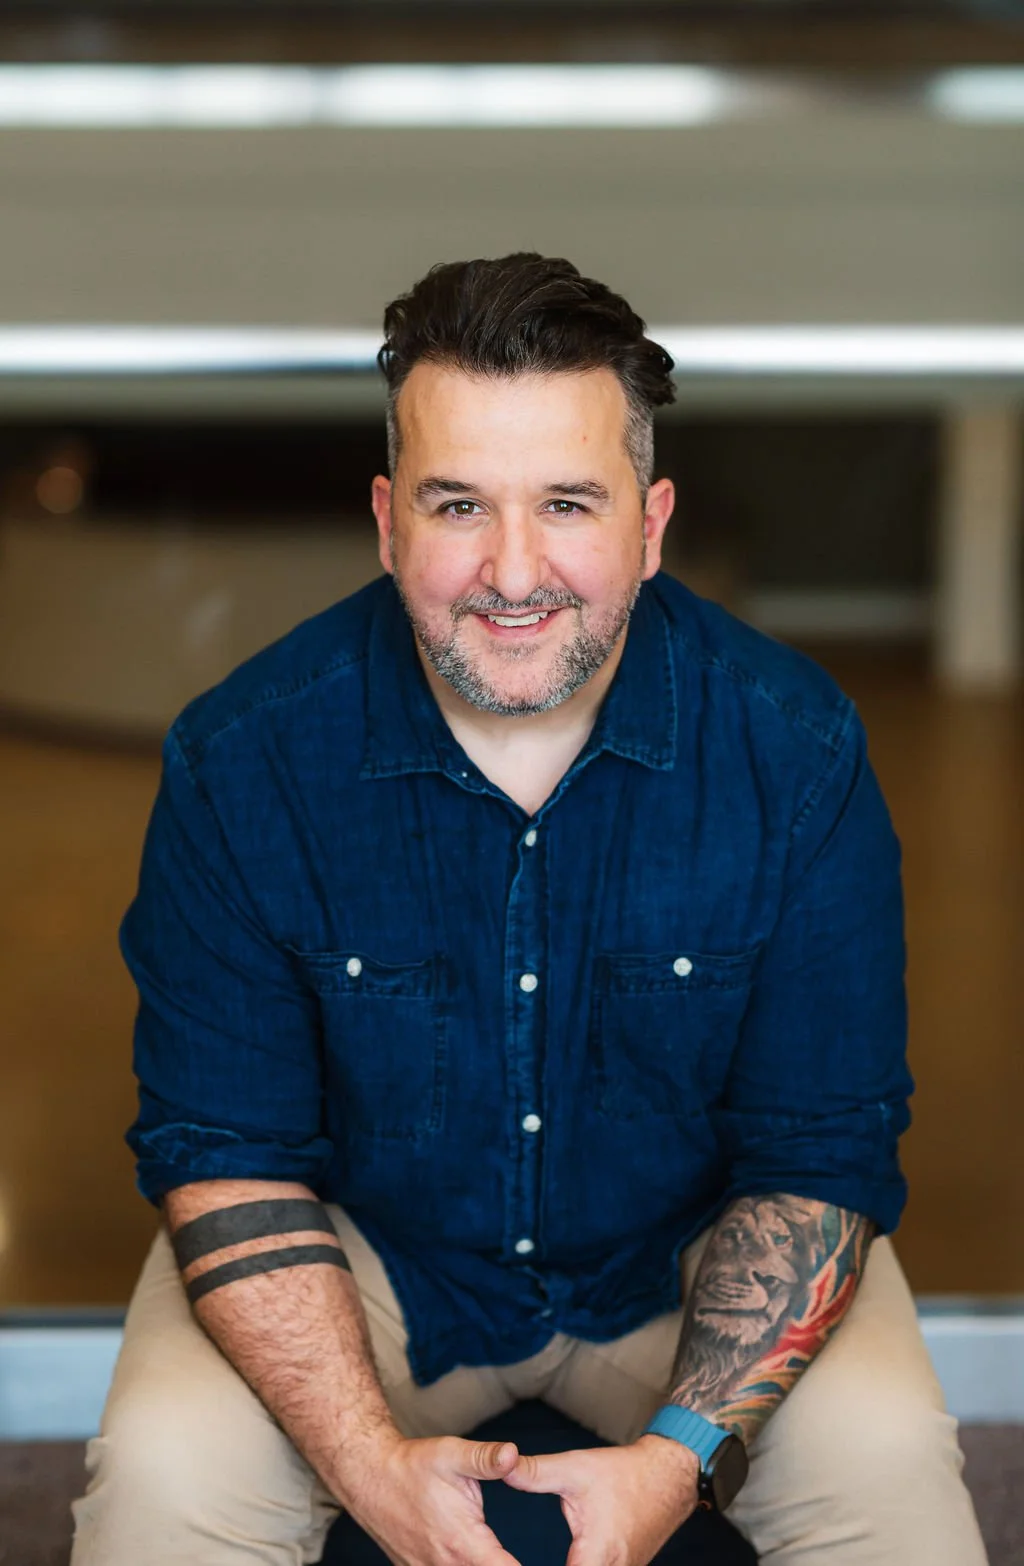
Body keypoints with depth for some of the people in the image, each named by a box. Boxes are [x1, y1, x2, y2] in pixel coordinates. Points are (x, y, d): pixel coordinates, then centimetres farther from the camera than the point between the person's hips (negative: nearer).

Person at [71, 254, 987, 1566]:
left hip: (688, 1255, 1)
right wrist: (371, 1461, -25)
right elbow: (227, 1154, -13)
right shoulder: (243, 758, -18)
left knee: (888, 1460, -23)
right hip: (359, 1249, 0)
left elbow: (821, 1152, -12)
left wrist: (683, 1454, -25)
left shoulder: (796, 752, -18)